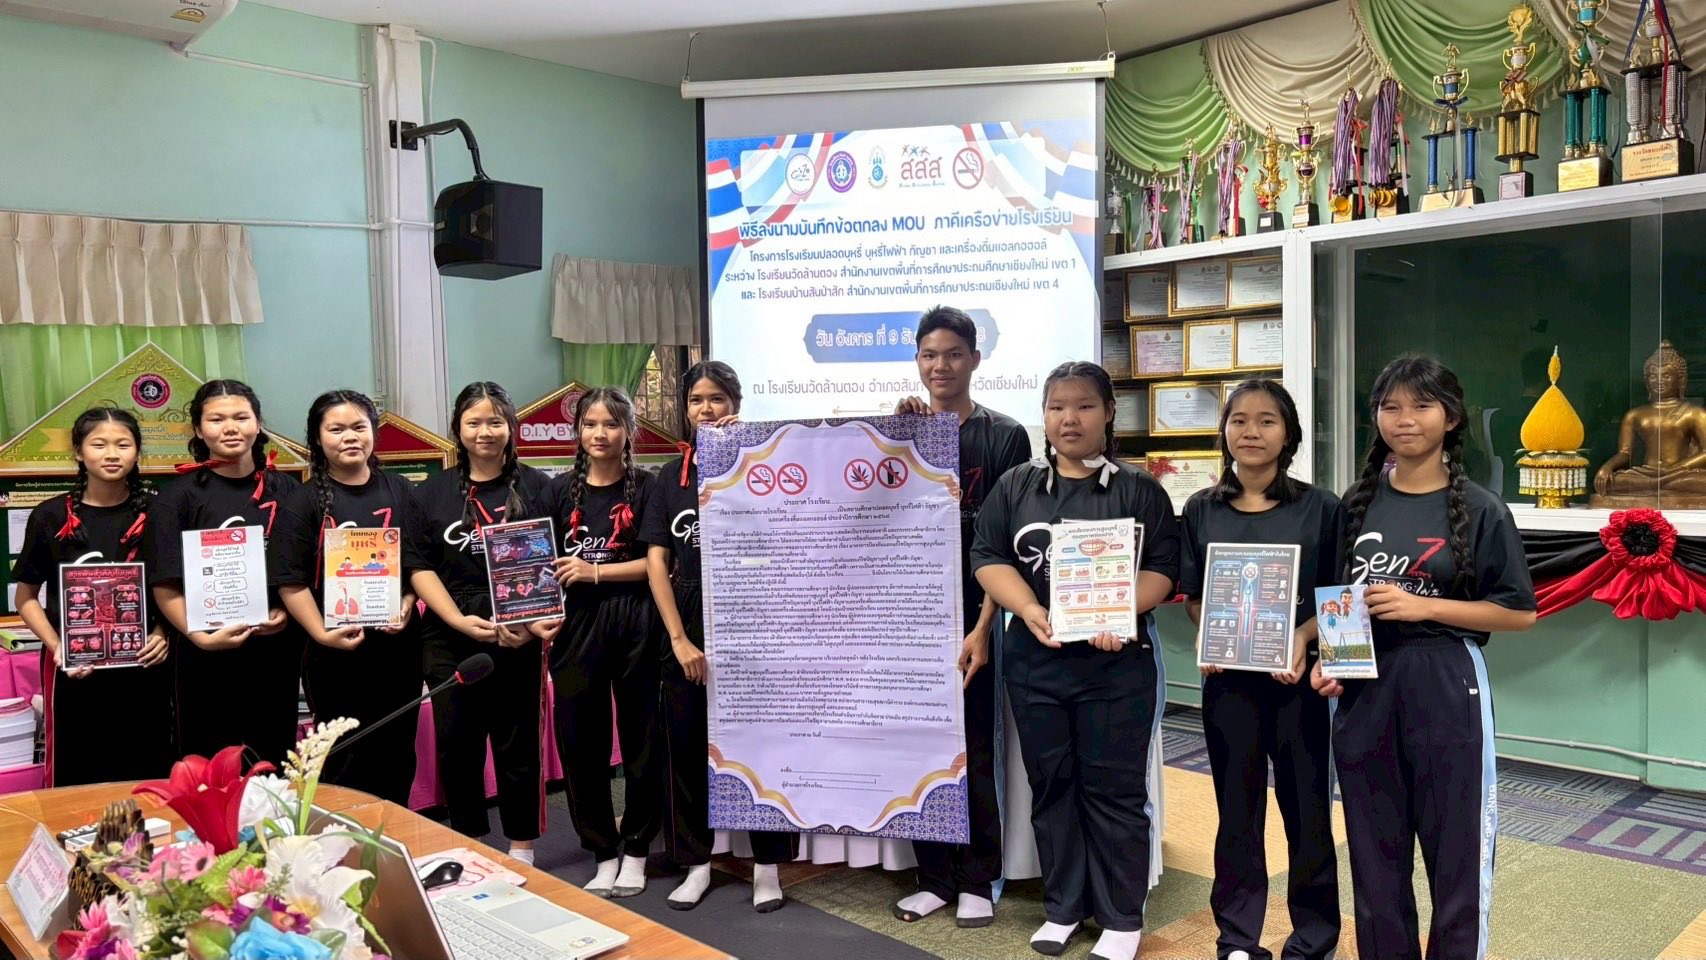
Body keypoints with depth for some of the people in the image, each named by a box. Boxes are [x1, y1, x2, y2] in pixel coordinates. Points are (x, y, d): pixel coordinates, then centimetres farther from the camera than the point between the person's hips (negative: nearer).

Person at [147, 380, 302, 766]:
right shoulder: (180, 496, -2)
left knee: (275, 765, 11)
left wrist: (286, 613, -8)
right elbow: (165, 586, -6)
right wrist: (202, 637, -19)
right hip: (207, 657, -2)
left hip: (276, 650, 2)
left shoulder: (285, 491, 6)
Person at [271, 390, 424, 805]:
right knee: (345, 761, 6)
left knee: (397, 755, 12)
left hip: (397, 644, 3)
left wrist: (405, 607, -9)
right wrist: (323, 634, -18)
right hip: (335, 654, -3)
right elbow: (291, 582, -8)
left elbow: (419, 562, 8)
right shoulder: (304, 501, -3)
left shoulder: (399, 492, 7)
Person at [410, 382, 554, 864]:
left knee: (519, 745, 5)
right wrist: (461, 621, -11)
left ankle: (521, 850, 19)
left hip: (517, 640, -2)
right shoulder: (433, 492, 8)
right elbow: (420, 567, 3)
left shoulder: (536, 487, 3)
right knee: (456, 745, 8)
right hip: (449, 641, 2)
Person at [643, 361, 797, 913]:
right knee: (687, 744, 8)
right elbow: (657, 563, 3)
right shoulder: (671, 478, 9)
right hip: (688, 623, 3)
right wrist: (680, 640, -5)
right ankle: (696, 862, 22)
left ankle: (767, 864, 14)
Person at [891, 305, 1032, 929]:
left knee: (974, 753, 5)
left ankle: (977, 882, 19)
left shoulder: (1004, 436, -2)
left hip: (974, 615, -3)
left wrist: (984, 626, -14)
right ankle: (935, 877, 22)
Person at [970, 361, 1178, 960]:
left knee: (1114, 787, 3)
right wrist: (1030, 611, -15)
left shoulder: (1139, 490, 2)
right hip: (1035, 658, 3)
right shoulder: (1015, 487, 8)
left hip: (1116, 659, -2)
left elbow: (1163, 568, -3)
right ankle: (1062, 907, 26)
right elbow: (988, 557, 2)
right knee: (1050, 783, 12)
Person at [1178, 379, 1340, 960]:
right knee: (1237, 808, 11)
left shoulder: (1320, 508, -1)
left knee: (1307, 806, 7)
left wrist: (1303, 638, -17)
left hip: (1295, 676, -1)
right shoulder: (1201, 510, 3)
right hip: (1227, 677, 1)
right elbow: (1192, 595, 8)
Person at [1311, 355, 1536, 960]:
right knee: (1374, 848, 13)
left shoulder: (1480, 511, -5)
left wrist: (1421, 605, -15)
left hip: (1444, 687, -3)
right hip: (1364, 687, 3)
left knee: (1455, 846, 6)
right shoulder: (1356, 504, 6)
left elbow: (1519, 612, -5)